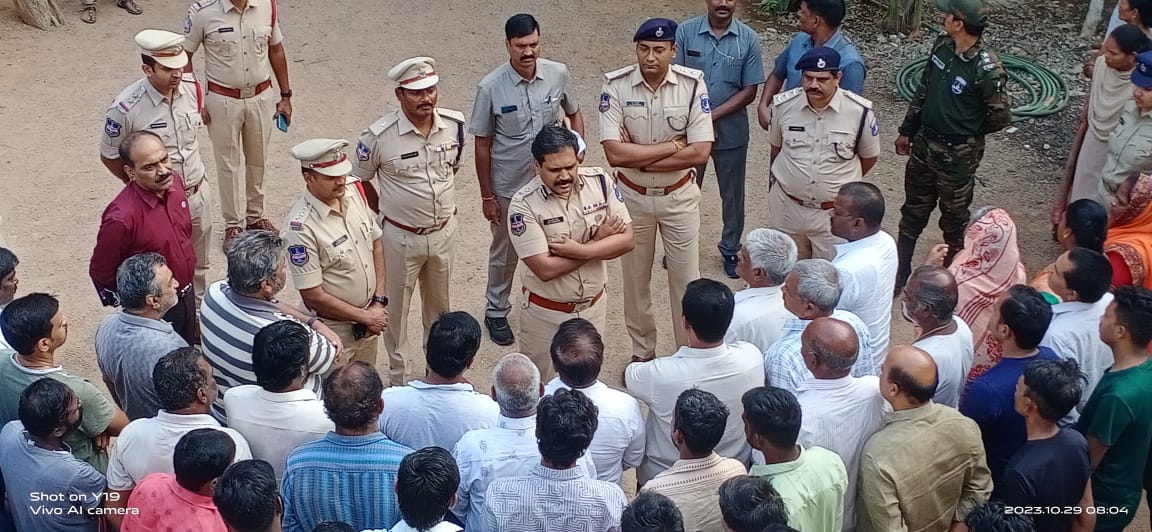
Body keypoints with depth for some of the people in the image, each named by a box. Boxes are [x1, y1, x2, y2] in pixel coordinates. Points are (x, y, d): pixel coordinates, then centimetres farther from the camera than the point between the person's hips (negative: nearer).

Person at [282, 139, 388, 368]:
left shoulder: (354, 195, -6)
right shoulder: (301, 226, -25)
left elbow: (376, 245, 6)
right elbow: (312, 295, -22)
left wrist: (379, 303, -3)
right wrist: (365, 316, -14)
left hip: (369, 322, 6)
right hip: (333, 330, -6)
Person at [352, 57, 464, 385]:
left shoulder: (455, 125, -10)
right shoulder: (379, 136, -22)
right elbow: (359, 178, -6)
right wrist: (387, 211, 2)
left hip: (444, 231, 4)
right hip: (400, 236, -4)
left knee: (439, 304, 23)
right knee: (396, 308, 14)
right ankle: (397, 377, 32)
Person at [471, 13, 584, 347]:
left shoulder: (558, 74, -12)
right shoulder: (490, 88, -19)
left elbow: (574, 114, 7)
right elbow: (482, 145, -10)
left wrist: (578, 145, -13)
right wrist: (487, 196, -6)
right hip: (509, 186, -2)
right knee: (505, 252, 16)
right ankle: (496, 312, 37)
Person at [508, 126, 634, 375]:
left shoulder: (600, 181, -12)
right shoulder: (524, 204, -24)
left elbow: (626, 239, -12)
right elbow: (546, 269, -27)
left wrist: (581, 250, -26)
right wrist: (598, 239, -19)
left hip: (594, 306, 3)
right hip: (546, 314, -3)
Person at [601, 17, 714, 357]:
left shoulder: (693, 84, -16)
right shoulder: (616, 86, -16)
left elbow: (700, 152, -21)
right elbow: (614, 153, -24)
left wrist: (638, 157, -20)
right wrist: (673, 145, -22)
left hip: (679, 196, 0)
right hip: (632, 196, 1)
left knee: (686, 279, 11)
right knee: (635, 279, 16)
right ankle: (642, 353, 36)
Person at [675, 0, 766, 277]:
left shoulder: (749, 39, -8)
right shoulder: (685, 32, -10)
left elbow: (749, 90, -8)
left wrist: (713, 115, -16)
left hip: (731, 131, 0)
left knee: (732, 194, 14)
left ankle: (730, 249, 32)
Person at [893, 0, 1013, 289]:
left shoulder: (986, 68, -26)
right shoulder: (942, 44, -6)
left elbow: (1001, 116, -15)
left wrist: (967, 131, 1)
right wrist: (907, 131, 13)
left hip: (957, 155, -7)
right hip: (923, 144, 7)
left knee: (953, 219, 14)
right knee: (913, 212, 19)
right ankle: (898, 274, 34)